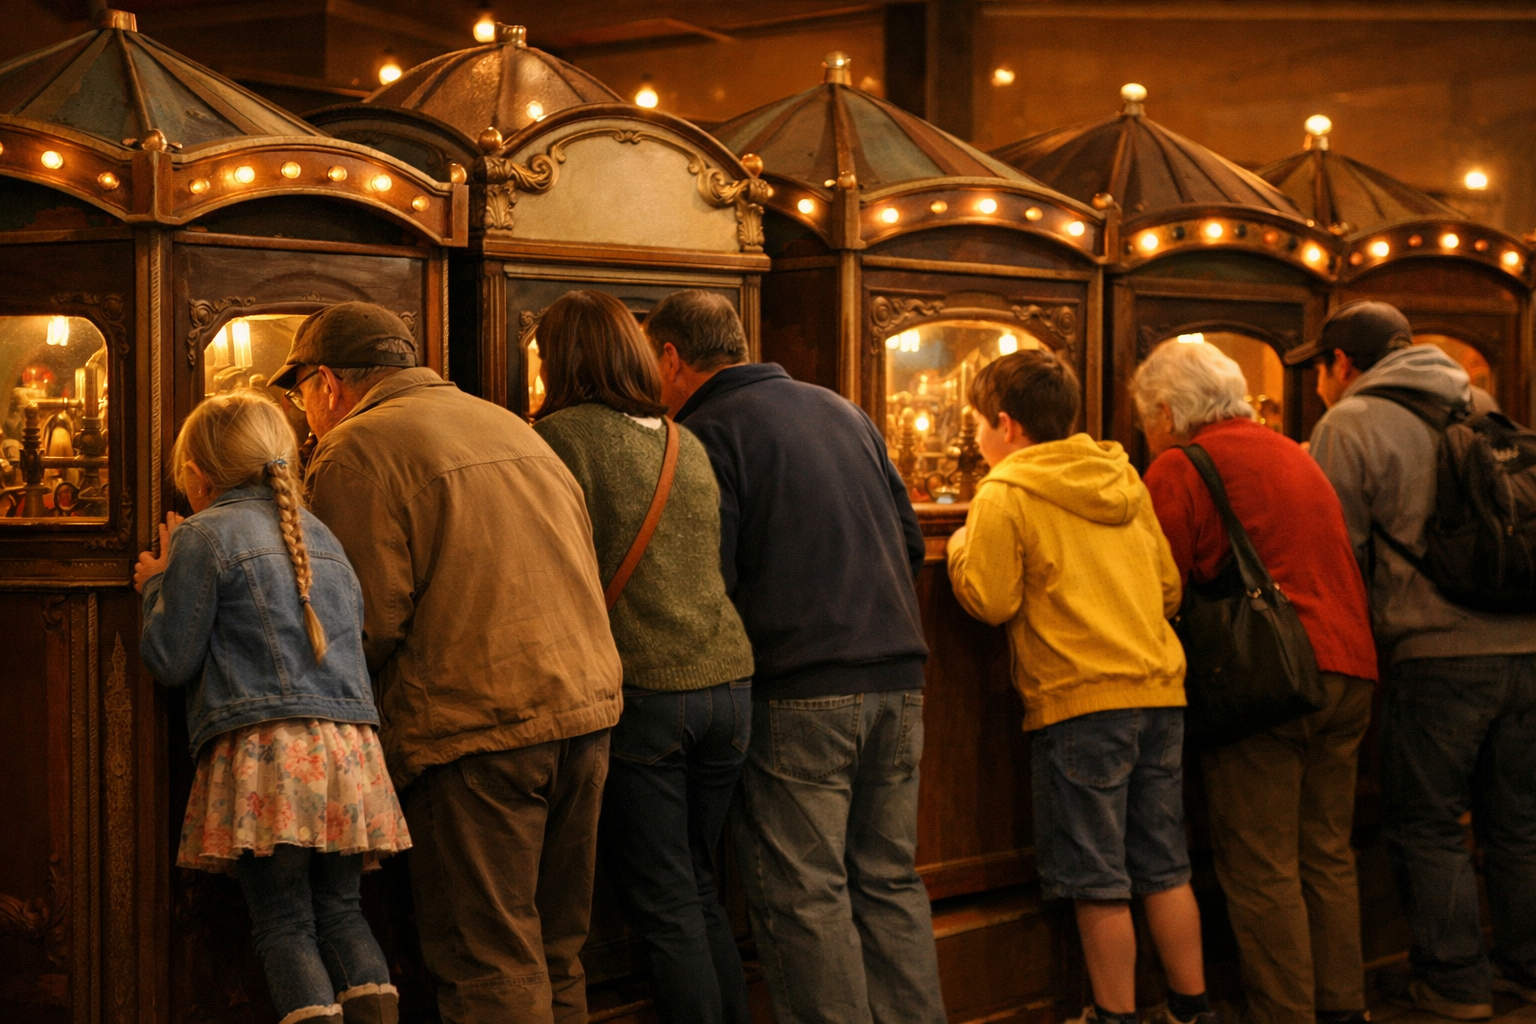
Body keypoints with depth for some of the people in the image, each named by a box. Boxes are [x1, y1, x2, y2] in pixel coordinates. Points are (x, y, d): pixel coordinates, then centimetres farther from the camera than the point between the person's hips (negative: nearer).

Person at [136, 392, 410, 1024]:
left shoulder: (203, 534, 0)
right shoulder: (323, 536, 20)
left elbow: (170, 661, -1)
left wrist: (159, 586, 17)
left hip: (265, 748, -6)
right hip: (350, 745, 6)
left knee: (284, 925, -2)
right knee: (340, 912, 12)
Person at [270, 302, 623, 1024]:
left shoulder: (357, 451, -5)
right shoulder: (510, 425, 19)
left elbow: (369, 621, -11)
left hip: (478, 724, -8)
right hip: (587, 703, 8)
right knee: (555, 951, 16)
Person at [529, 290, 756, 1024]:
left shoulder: (561, 435, -5)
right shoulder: (688, 445, 14)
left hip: (640, 689, -6)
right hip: (726, 682, 6)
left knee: (667, 906, 1)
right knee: (700, 889, 17)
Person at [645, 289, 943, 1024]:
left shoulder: (708, 431, -6)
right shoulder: (841, 411, 16)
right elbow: (910, 540, 19)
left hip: (799, 691, -7)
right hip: (898, 675, 7)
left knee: (804, 895, 0)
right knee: (890, 880, 14)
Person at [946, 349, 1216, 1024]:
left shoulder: (1004, 494, -5)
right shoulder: (1125, 480, 14)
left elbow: (990, 601, -9)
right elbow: (1169, 586, 16)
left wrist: (960, 547, 8)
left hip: (1080, 700, -7)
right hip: (1160, 688, 7)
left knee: (1097, 880, 3)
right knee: (1164, 867, 15)